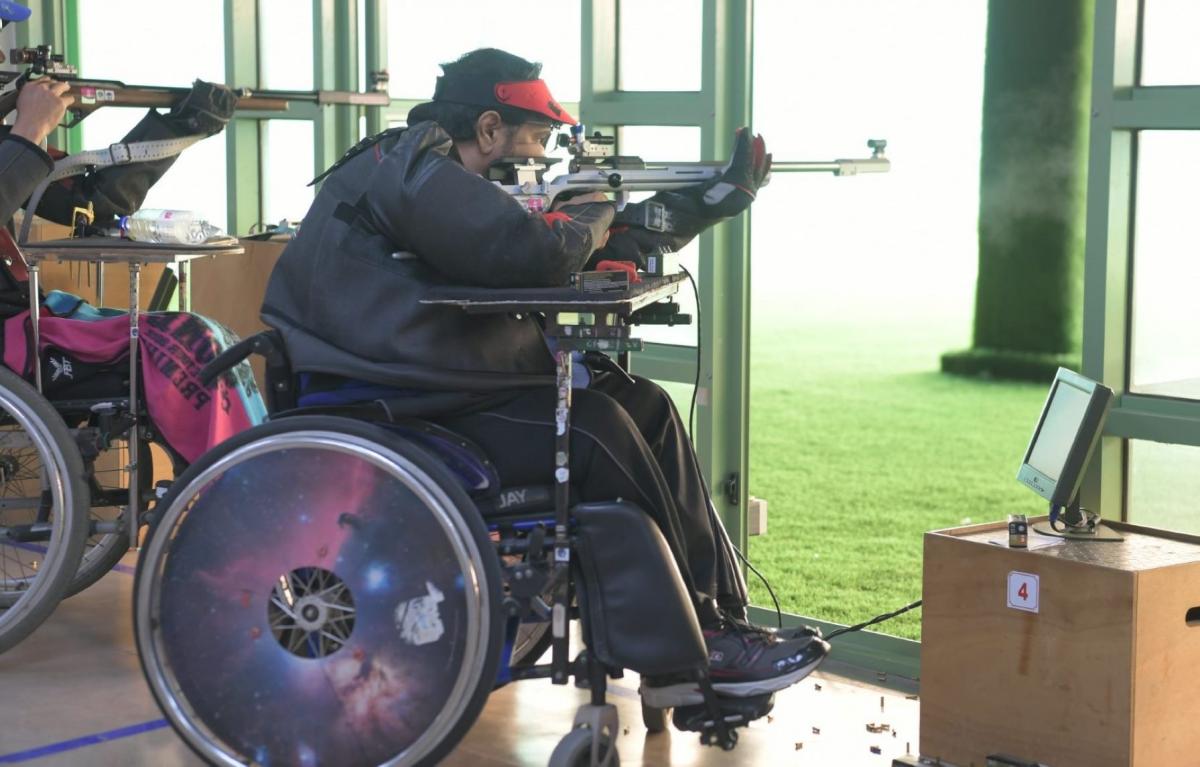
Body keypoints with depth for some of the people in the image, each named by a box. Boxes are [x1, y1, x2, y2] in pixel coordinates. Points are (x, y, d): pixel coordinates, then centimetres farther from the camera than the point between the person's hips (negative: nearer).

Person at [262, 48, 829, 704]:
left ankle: (721, 616, 1)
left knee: (644, 408, 4)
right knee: (596, 431, -20)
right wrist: (589, 215, -4)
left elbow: (597, 247, 17)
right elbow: (531, 255, -26)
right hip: (380, 407, -11)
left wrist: (710, 202, 11)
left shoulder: (447, 180, 18)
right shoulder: (406, 168, -13)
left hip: (450, 385, 11)